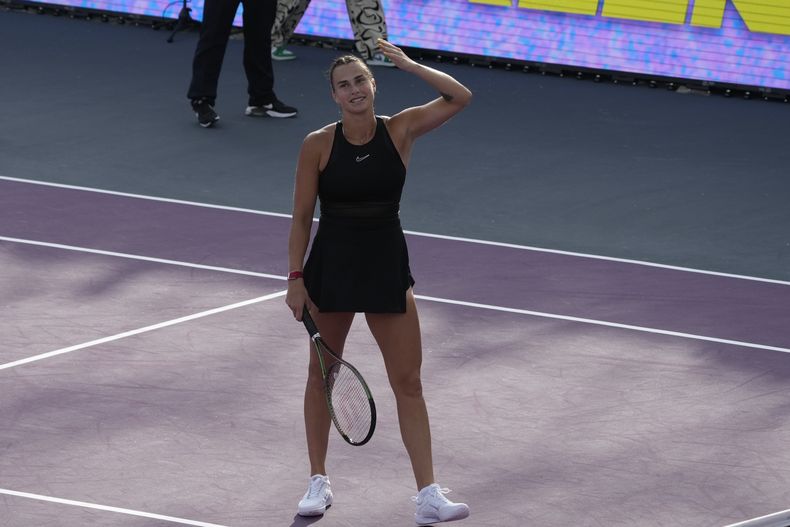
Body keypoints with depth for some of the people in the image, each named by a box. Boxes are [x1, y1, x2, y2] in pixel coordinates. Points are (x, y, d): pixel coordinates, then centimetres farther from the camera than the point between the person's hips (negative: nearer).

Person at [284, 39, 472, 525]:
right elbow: (302, 217, -3)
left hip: (387, 267, 1)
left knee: (408, 381, 0)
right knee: (322, 375, 11)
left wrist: (407, 64, -14)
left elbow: (460, 97, -12)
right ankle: (319, 482, 26)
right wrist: (295, 278, -7)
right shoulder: (318, 146, -8)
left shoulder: (400, 131, -5)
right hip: (331, 265, 0)